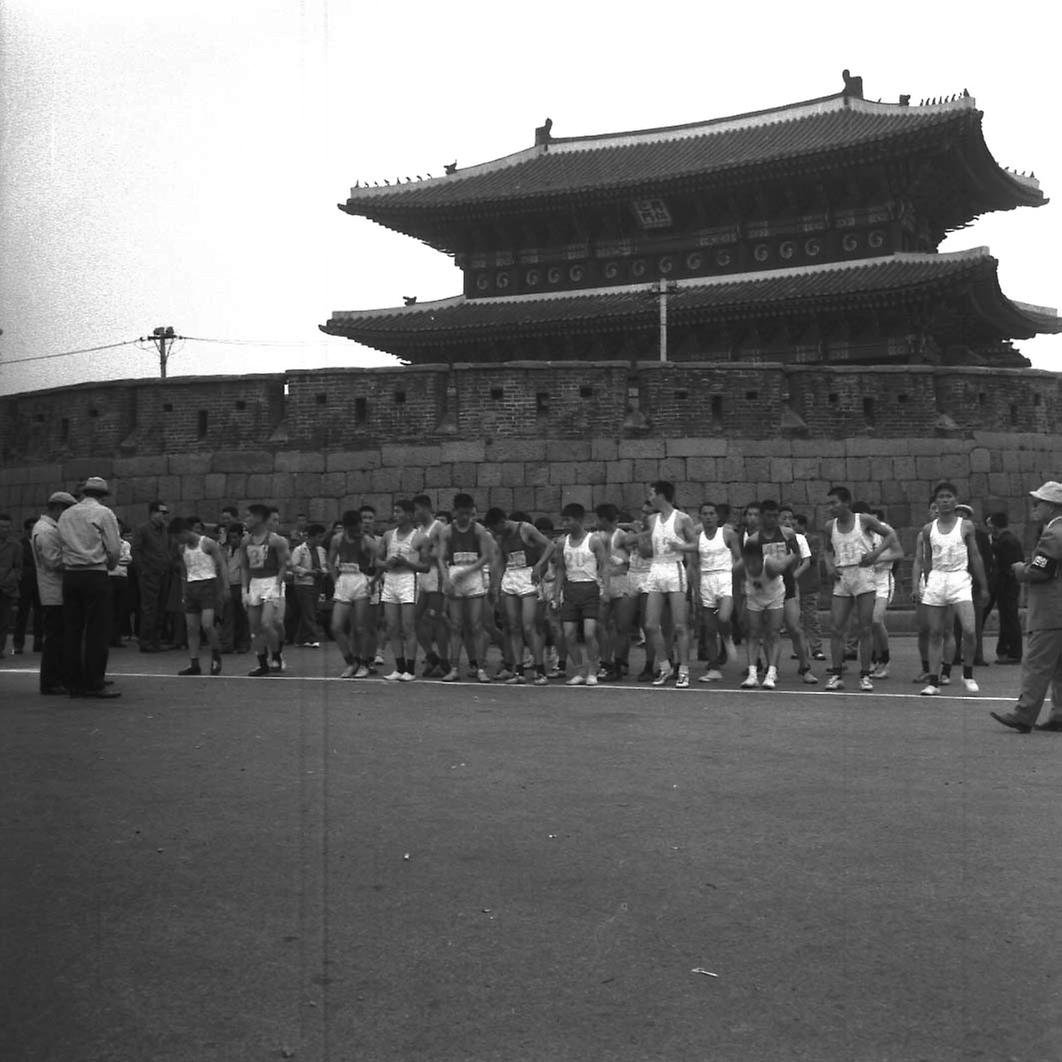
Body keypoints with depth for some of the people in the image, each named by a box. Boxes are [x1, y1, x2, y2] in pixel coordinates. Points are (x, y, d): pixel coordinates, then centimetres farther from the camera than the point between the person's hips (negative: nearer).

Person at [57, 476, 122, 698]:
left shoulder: (65, 515, 12)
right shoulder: (104, 514, -3)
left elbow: (61, 546, 7)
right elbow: (115, 549, -6)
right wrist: (109, 565, 12)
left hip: (70, 575, 5)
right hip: (95, 575, -5)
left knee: (71, 630, 8)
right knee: (97, 631, -3)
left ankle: (73, 683, 11)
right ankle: (95, 684, -4)